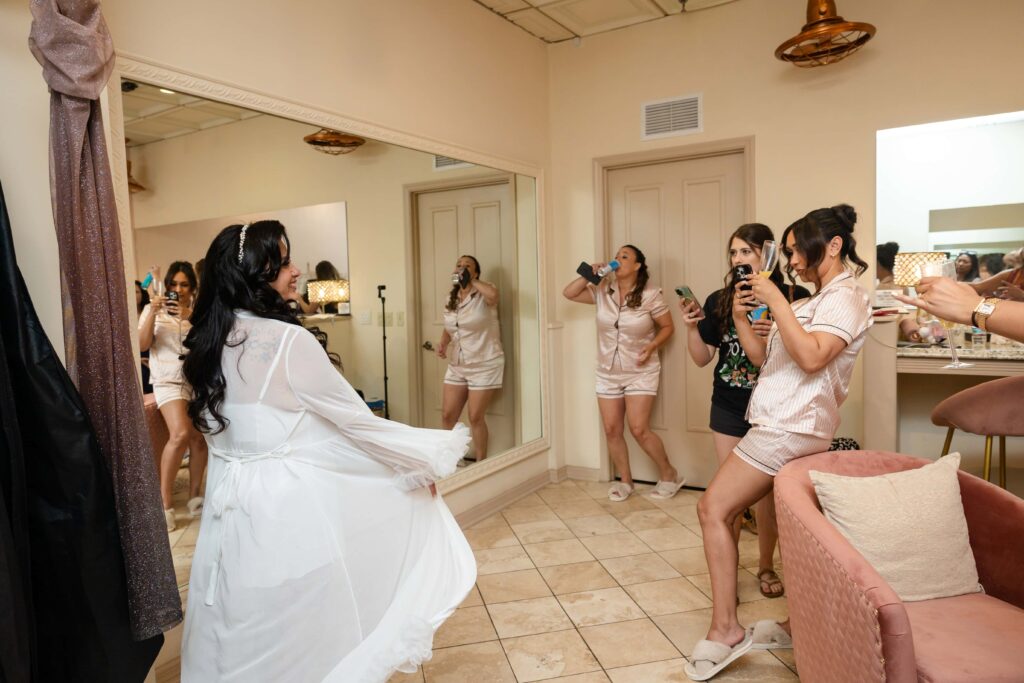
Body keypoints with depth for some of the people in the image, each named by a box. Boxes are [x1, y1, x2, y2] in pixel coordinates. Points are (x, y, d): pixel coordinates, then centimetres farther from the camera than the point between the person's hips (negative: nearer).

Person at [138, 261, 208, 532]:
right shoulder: (153, 309, 7)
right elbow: (142, 344, -3)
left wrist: (190, 318, -17)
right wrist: (153, 313, -14)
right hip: (168, 379, -2)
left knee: (199, 438, -3)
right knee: (180, 434, -22)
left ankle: (194, 497, 15)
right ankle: (164, 502, -10)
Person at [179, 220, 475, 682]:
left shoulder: (206, 342, 4)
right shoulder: (287, 340, -18)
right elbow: (358, 422, -13)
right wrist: (432, 456, 0)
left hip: (231, 504, 7)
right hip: (292, 505, -7)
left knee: (242, 639, 22)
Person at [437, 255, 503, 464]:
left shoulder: (483, 296, -11)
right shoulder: (451, 298, 9)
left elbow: (493, 294, -37)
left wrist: (471, 281, -21)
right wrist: (443, 343, 1)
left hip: (484, 366, -6)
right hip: (456, 366, 6)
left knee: (476, 417, -2)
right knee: (447, 415, 7)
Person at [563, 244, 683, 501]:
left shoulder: (650, 295, -12)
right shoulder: (603, 291, -2)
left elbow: (668, 327, -3)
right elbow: (568, 293, -1)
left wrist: (652, 346, -20)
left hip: (641, 373, -4)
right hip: (608, 374, 5)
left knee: (639, 429, -10)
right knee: (611, 430, 5)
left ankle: (669, 475, 13)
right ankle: (626, 481, 22)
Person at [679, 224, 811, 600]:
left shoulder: (794, 298, -7)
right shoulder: (719, 301, 1)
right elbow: (702, 357, 5)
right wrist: (692, 326, -12)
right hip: (729, 409, 2)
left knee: (766, 491, 7)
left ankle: (766, 566, 29)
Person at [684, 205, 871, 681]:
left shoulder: (845, 297, -5)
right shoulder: (814, 302, 23)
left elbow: (811, 356, -23)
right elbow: (766, 361, 18)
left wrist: (775, 300, -18)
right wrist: (741, 319, 5)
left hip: (789, 426, -9)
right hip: (781, 423, 9)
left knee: (714, 508, -11)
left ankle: (724, 629, -5)